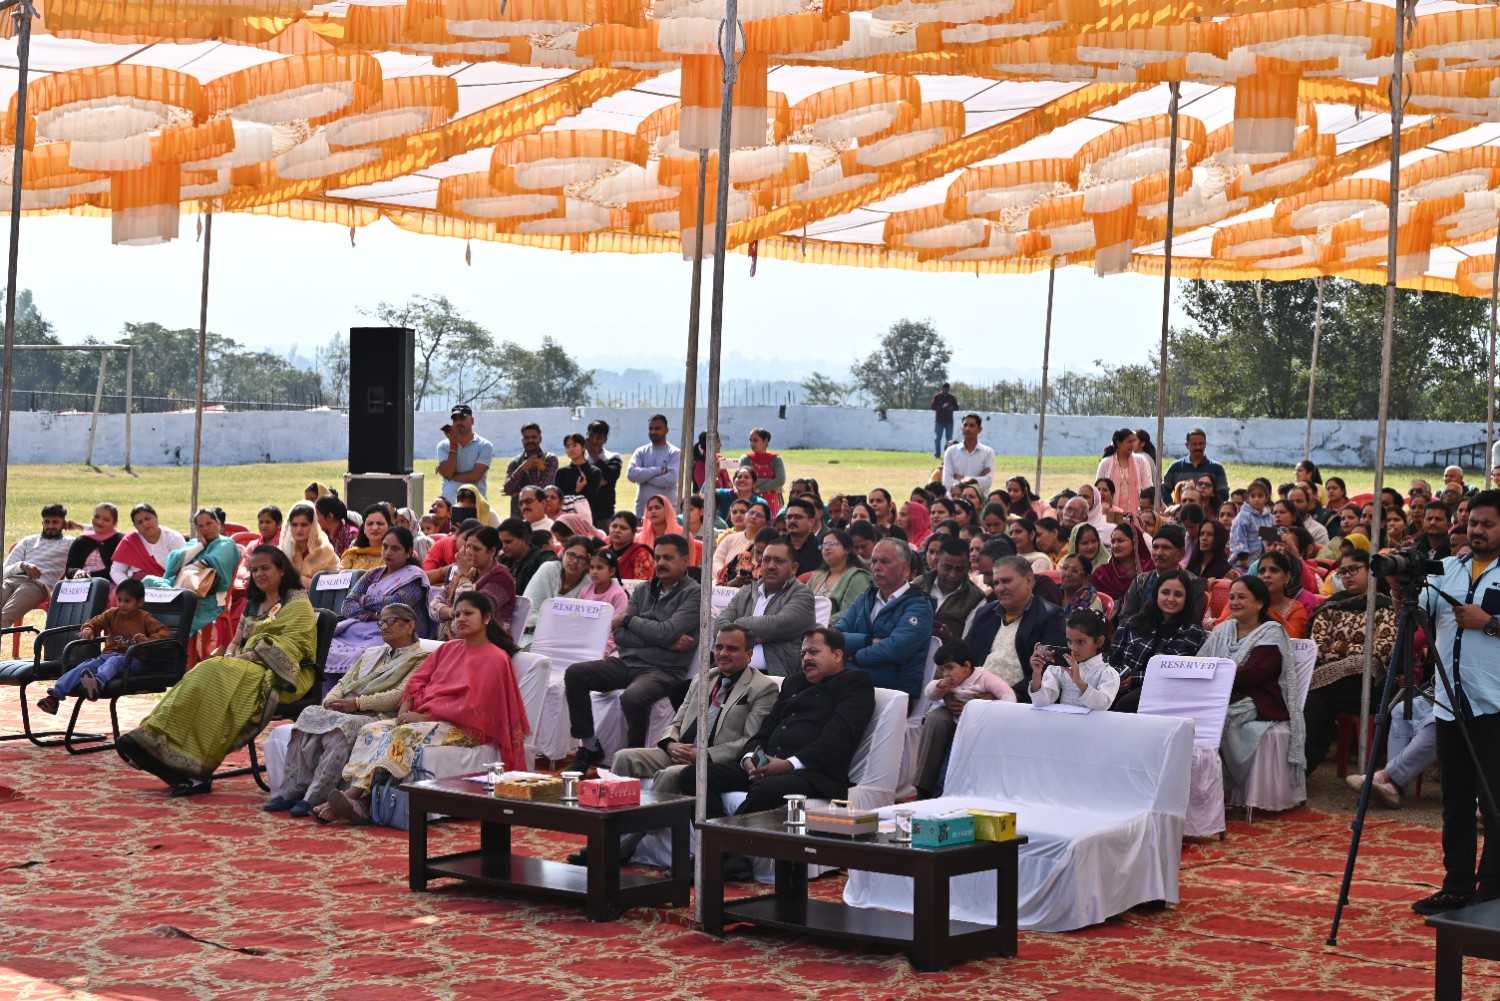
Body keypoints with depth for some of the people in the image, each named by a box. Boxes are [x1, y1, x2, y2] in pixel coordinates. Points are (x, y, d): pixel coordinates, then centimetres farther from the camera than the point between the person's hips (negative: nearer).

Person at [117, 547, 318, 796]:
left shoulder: (298, 603, 4)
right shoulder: (254, 605, 29)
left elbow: (291, 644, -9)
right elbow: (238, 640, 26)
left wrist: (251, 655, -15)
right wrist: (231, 655, 3)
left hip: (281, 674, -7)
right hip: (249, 666, 7)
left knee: (216, 676, -30)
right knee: (204, 674, -23)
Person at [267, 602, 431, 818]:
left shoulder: (420, 659, 6)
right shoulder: (370, 653, 31)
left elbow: (400, 695, -8)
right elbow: (343, 683, 25)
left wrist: (357, 703, -13)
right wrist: (331, 700, 1)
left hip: (378, 717, -6)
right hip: (343, 711, 6)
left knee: (341, 726, -35)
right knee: (310, 714, -23)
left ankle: (315, 799, -36)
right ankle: (290, 791, -27)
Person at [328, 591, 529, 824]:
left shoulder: (495, 658, -2)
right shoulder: (449, 648, 22)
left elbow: (473, 706, -12)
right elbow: (417, 679, 18)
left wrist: (425, 716, -15)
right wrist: (406, 707, -4)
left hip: (464, 727, -7)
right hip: (423, 716, 8)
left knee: (405, 734, -33)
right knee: (372, 730, -17)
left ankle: (355, 796, -41)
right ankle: (355, 793, -36)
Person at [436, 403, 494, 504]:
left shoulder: (484, 446, 0)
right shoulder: (444, 446, 8)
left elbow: (475, 476, -11)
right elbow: (447, 473, -7)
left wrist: (452, 476, -4)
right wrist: (453, 445, -7)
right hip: (449, 504, 2)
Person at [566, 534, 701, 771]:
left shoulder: (693, 594, -2)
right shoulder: (643, 591, 17)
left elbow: (667, 633, -15)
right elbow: (619, 635, 4)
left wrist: (628, 619, 0)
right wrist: (667, 642, -9)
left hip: (663, 671, -6)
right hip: (627, 662, 7)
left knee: (632, 697, -35)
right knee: (575, 674, -11)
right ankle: (589, 747, -3)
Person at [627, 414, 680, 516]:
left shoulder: (675, 453, 0)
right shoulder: (641, 452, 11)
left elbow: (671, 480, -15)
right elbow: (631, 474, -7)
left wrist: (644, 476, -7)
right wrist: (658, 470, -11)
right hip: (642, 510, 3)